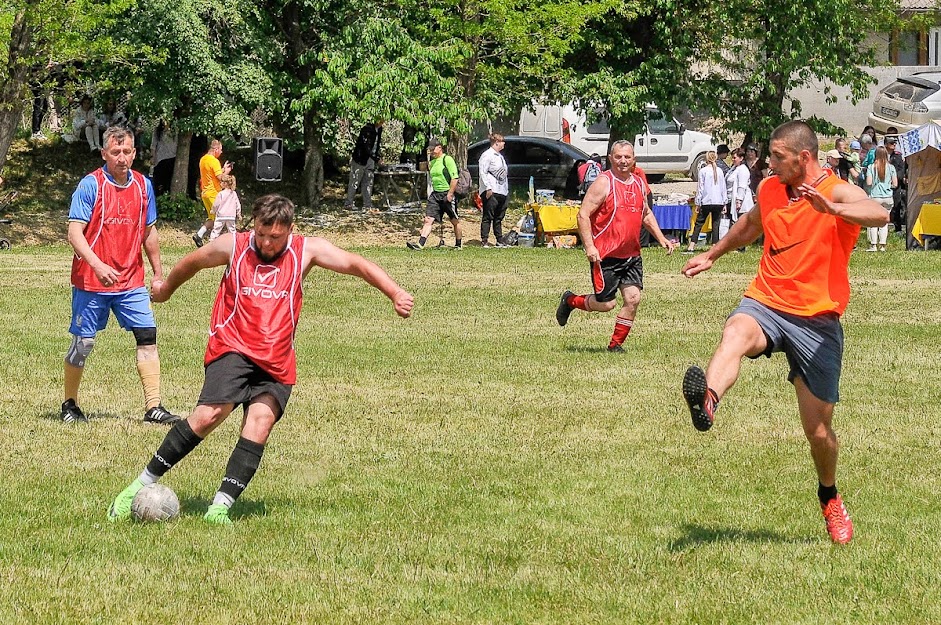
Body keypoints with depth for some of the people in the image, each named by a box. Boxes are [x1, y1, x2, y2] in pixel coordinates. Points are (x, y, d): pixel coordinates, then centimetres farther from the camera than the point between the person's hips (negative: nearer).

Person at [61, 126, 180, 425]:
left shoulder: (143, 185, 6)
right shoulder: (90, 185, -10)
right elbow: (75, 233, -16)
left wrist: (158, 273, 19)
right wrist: (98, 265, -29)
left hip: (131, 281, 4)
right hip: (91, 282, -4)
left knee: (147, 337, -6)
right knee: (82, 343, 3)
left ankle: (153, 407, -5)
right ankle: (69, 405, 20)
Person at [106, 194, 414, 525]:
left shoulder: (307, 250, 7)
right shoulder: (232, 246, 5)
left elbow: (355, 264, 2)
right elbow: (191, 263, 23)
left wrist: (394, 292, -12)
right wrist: (166, 288, 40)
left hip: (276, 364, 2)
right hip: (233, 349, -2)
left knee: (261, 421, -22)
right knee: (210, 413, -24)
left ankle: (220, 507, -24)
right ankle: (142, 484, -16)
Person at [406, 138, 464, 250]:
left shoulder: (447, 159, -11)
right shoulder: (432, 162, 14)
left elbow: (455, 178, -16)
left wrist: (450, 194, -19)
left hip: (447, 194, -7)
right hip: (435, 194, 7)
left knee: (455, 221, 8)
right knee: (428, 219, -6)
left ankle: (458, 245, 21)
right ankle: (420, 244, -15)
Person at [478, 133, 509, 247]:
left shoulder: (500, 156, 20)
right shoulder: (487, 155, -8)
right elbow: (483, 172, -14)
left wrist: (507, 189, 19)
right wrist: (488, 188, -20)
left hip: (502, 191, 9)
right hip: (491, 192, -9)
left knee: (499, 218, 12)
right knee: (488, 217, -7)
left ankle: (500, 241, 16)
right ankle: (484, 241, -6)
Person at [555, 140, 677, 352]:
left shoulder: (639, 184, 12)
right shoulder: (604, 183, -10)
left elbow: (646, 214, 27)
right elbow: (583, 214, -13)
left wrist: (661, 238, 17)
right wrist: (589, 246, -21)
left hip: (631, 255, 6)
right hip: (605, 255, -6)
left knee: (633, 299, -4)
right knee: (606, 303, -4)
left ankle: (615, 344, 9)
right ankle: (570, 301, 23)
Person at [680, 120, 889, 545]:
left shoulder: (839, 192, -8)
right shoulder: (770, 189, 9)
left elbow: (879, 214, -31)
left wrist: (831, 208, -48)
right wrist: (712, 255, 44)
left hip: (817, 320, -3)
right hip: (766, 303, 3)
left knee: (818, 431, 4)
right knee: (735, 334, -36)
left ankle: (829, 497, 34)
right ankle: (707, 402, -65)